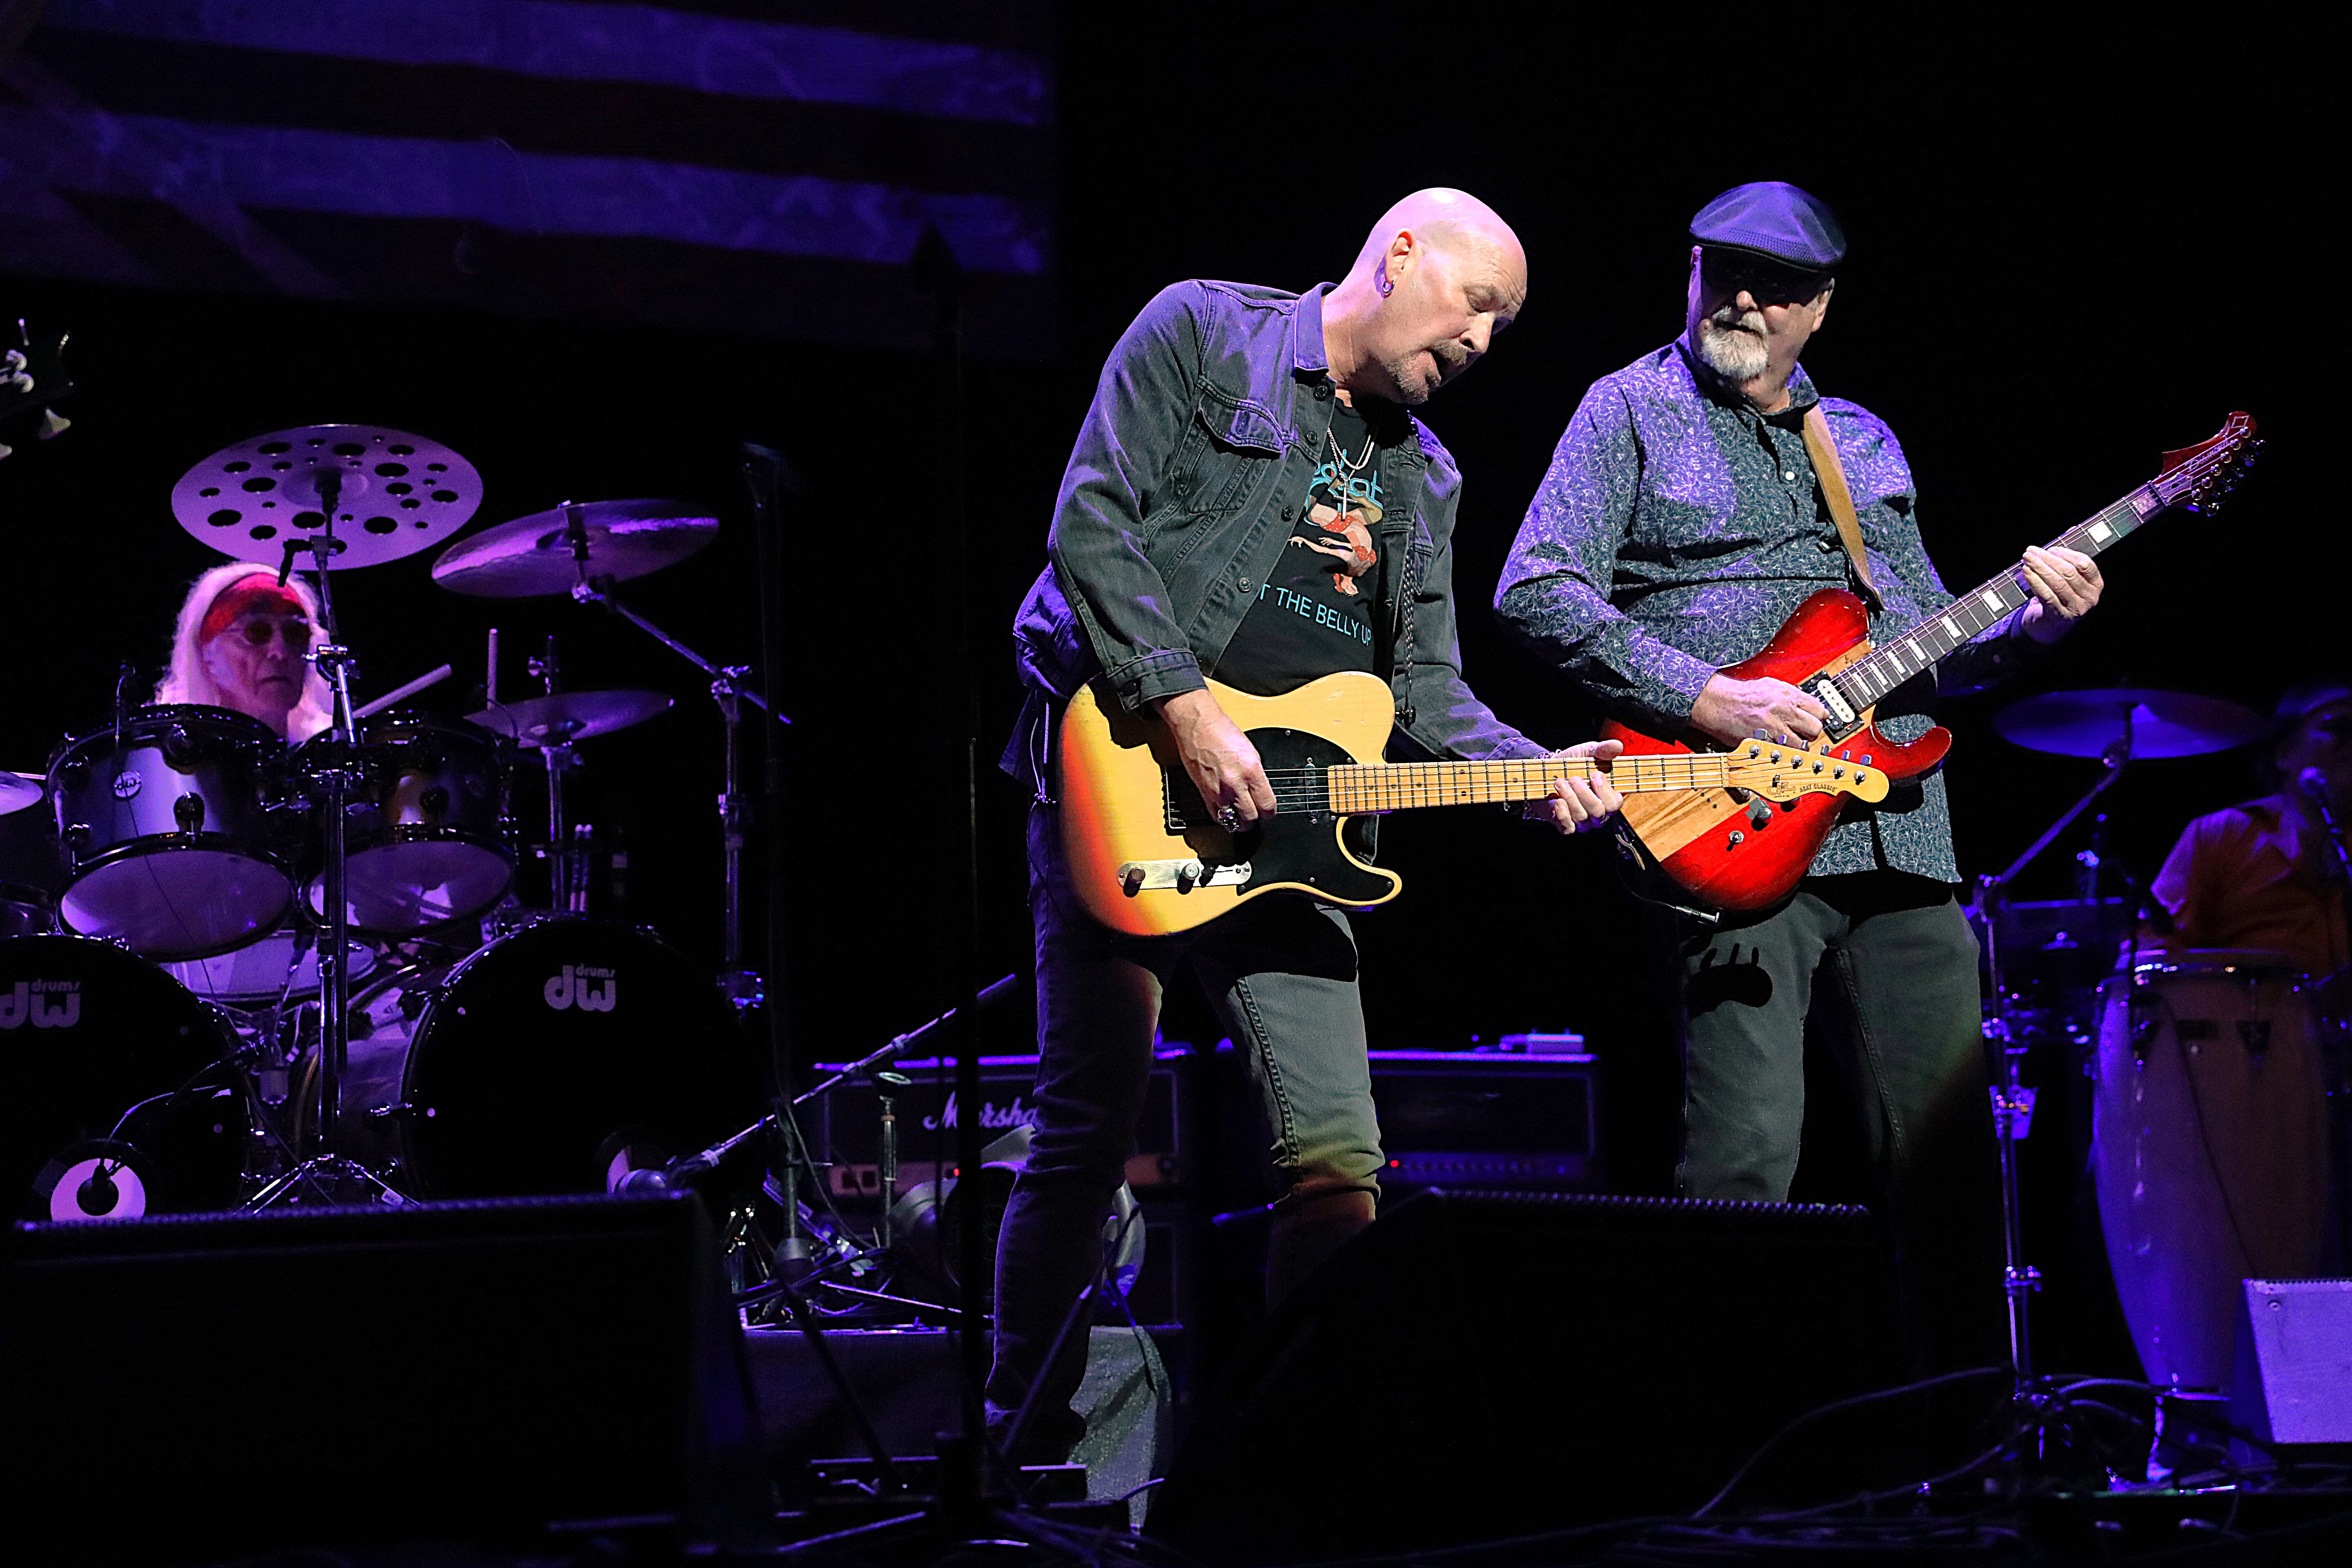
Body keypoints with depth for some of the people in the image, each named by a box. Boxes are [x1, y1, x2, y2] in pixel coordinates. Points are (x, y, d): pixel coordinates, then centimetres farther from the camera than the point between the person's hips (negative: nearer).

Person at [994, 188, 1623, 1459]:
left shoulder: (1422, 479, 20)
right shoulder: (1202, 334, 2)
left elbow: (1426, 686, 14)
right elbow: (1093, 525, -8)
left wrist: (1534, 772, -5)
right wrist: (1190, 714, -16)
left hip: (1282, 822, 6)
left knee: (1338, 1161, -4)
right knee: (1087, 1137, -6)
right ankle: (1022, 1444, 6)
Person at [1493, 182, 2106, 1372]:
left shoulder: (1865, 443, 23)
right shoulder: (1634, 410, 5)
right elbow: (1537, 592, -7)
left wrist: (2029, 623, 5)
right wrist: (1707, 701, -15)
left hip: (1902, 838, 6)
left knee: (1950, 1160, 4)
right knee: (1745, 1160, -12)